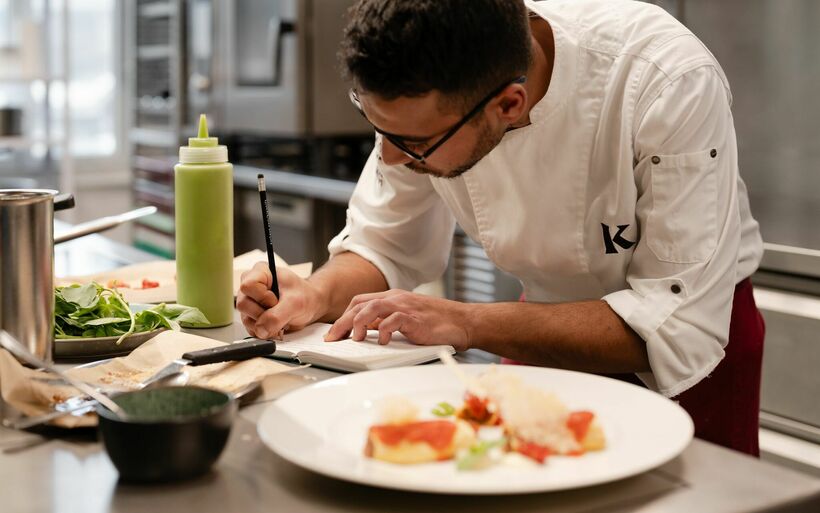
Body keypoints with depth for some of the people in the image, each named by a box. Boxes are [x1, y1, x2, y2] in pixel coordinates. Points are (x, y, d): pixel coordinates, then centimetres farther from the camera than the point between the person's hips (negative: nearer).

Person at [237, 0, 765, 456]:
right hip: (552, 327, 4)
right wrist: (317, 295, -27)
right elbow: (382, 247, -5)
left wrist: (467, 325, -37)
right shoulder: (423, 97, -21)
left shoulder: (671, 85, -35)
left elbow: (681, 328, -34)